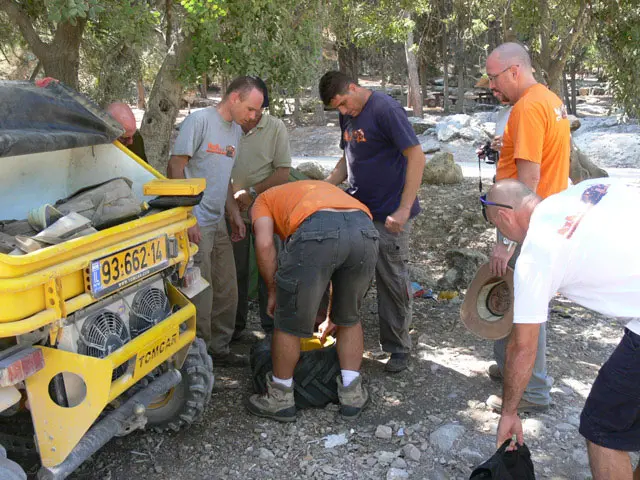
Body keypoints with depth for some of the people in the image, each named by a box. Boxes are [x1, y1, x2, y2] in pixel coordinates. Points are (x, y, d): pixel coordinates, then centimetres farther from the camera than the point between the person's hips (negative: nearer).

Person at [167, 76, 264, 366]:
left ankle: (219, 349, 28)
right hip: (195, 223, -9)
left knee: (227, 290, 14)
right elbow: (175, 168, -14)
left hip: (218, 223, 9)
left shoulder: (235, 130, 14)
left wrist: (234, 213, 17)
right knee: (201, 293, -4)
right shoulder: (200, 120, -12)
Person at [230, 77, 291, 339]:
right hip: (232, 209, 2)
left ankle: (271, 324, 18)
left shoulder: (276, 127, -6)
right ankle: (236, 323, 23)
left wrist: (252, 192, -16)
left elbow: (283, 172, -8)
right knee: (236, 268, 9)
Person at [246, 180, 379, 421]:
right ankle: (352, 395, 33)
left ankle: (281, 400, 31)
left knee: (288, 322, 16)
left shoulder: (264, 199, 33)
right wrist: (331, 318, 52)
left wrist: (273, 291, 21)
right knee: (349, 318, 28)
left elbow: (264, 245, 8)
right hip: (365, 229, 5)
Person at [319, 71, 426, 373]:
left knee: (392, 281, 2)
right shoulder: (347, 116, 10)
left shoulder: (385, 110, -15)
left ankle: (398, 348, 16)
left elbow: (416, 156, -18)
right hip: (356, 209, 7)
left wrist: (404, 209, -21)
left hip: (389, 215, -7)